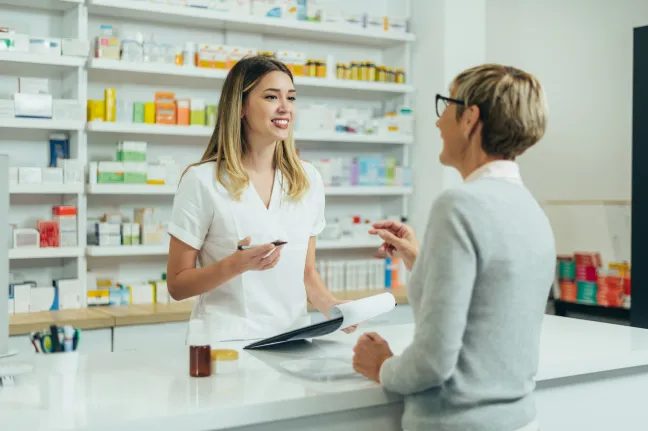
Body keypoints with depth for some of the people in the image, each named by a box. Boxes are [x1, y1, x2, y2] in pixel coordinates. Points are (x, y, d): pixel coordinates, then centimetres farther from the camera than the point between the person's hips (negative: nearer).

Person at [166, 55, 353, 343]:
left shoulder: (309, 180, 8)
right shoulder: (202, 180, -5)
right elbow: (177, 285, -1)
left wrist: (332, 307, -3)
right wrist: (236, 265, -17)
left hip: (293, 339, 4)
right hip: (226, 341, -3)